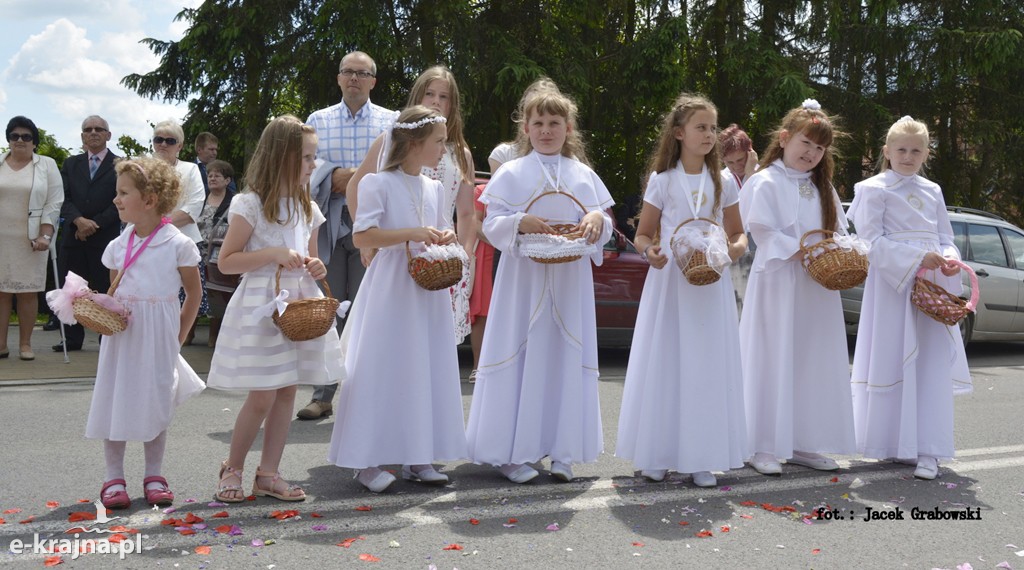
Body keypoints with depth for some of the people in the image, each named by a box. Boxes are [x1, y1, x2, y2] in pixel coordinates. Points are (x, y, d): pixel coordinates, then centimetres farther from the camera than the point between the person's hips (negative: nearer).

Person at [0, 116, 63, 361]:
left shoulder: (47, 166, 3)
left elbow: (53, 204, -2)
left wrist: (45, 236, -10)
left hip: (30, 240, -2)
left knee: (28, 292, 0)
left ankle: (25, 343, 8)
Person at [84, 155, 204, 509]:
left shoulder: (178, 244, -7)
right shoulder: (118, 246, 4)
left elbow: (193, 293, 1)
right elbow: (114, 290, 15)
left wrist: (178, 335, -1)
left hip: (159, 335, -3)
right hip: (122, 332, 3)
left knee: (156, 402, 6)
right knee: (115, 399, 3)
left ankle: (153, 476, 20)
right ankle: (114, 478, 15)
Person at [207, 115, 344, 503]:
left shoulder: (307, 208, 12)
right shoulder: (251, 205, -8)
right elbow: (226, 261, -9)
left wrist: (316, 268, 0)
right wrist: (275, 255, -19)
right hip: (263, 307, -6)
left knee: (287, 392, 7)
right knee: (262, 397, -4)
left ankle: (268, 474, 18)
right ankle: (232, 469, 17)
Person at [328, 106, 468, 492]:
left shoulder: (435, 189, 13)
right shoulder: (379, 183, -6)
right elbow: (361, 236, -14)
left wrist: (445, 238, -1)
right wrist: (412, 233, -22)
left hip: (429, 290, 7)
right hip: (391, 290, -6)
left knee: (428, 370, 7)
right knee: (383, 371, -5)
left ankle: (417, 457, 16)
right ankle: (369, 460, 4)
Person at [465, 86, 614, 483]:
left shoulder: (584, 175, 10)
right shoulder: (511, 174, 3)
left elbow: (602, 228, 9)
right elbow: (491, 224, -3)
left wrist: (598, 220, -14)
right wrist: (519, 223, -21)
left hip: (570, 282, 3)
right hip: (523, 278, -2)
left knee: (566, 358, 5)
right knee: (519, 358, -2)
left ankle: (562, 450, 15)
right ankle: (510, 452, 6)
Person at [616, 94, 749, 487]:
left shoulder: (723, 183, 8)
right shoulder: (662, 181, 2)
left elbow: (738, 233, 13)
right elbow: (643, 234, 5)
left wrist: (735, 248, -10)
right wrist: (650, 251, -17)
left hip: (711, 285, 2)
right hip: (669, 282, -1)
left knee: (708, 366, 1)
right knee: (664, 363, 0)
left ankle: (701, 457, 9)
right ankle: (657, 454, 11)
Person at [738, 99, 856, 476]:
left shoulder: (822, 188, 16)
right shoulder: (766, 183, -5)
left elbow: (838, 233, 15)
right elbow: (765, 234, -13)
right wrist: (805, 253, -21)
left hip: (817, 290, 7)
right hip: (778, 285, -7)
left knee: (813, 363, 9)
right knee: (774, 362, -4)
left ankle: (802, 442, 18)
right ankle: (764, 447, 4)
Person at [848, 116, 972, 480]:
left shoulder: (932, 191, 15)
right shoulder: (875, 189, -1)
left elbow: (945, 238, 17)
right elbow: (871, 241, -10)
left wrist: (948, 259, -6)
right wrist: (917, 258, -19)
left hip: (932, 286, 5)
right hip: (892, 285, -5)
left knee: (933, 365, 0)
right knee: (893, 363, -2)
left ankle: (927, 450, 2)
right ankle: (892, 444, 10)